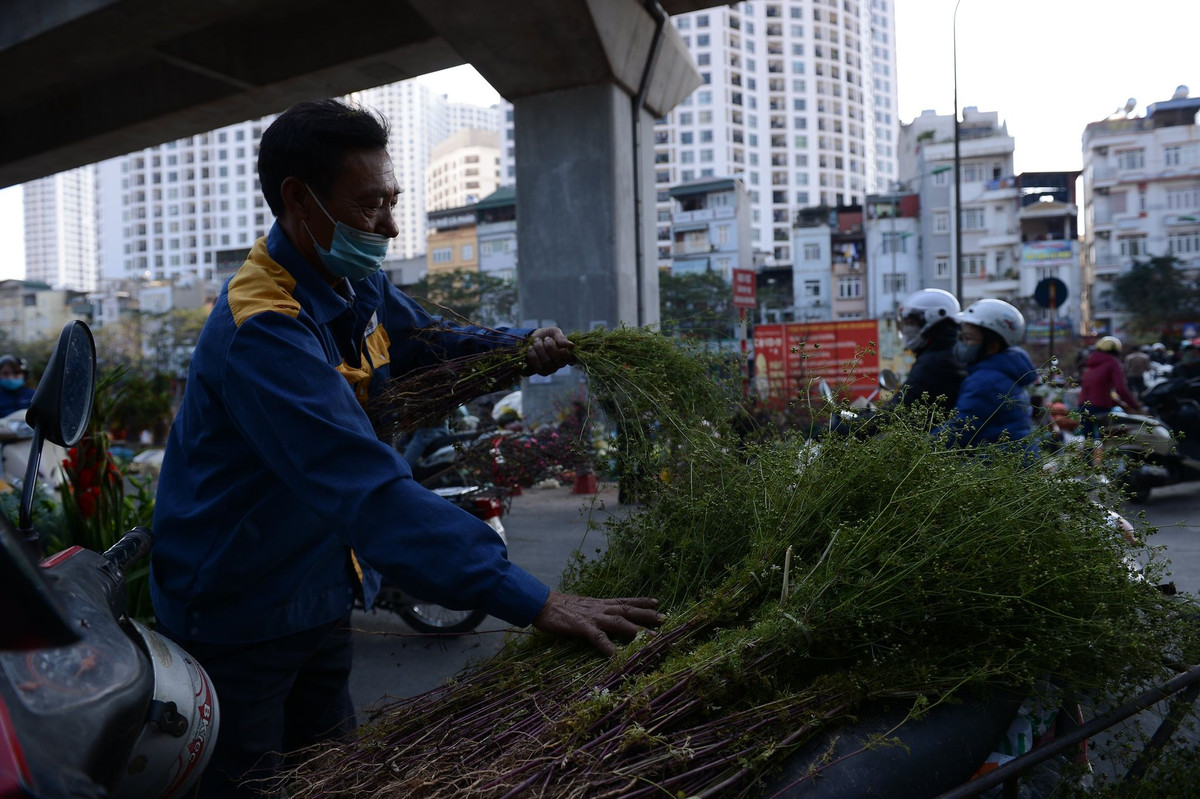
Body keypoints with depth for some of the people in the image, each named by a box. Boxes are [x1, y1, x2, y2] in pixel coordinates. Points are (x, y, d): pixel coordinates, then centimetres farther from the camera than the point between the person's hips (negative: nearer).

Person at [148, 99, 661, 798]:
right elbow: (373, 493, -41)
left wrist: (524, 345, -5)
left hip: (322, 602, 8)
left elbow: (432, 341, 18)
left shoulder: (359, 288, -2)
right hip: (240, 625, -8)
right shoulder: (262, 331, -31)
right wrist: (534, 601, -45)